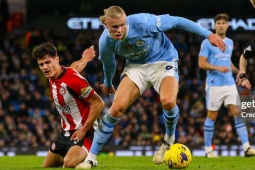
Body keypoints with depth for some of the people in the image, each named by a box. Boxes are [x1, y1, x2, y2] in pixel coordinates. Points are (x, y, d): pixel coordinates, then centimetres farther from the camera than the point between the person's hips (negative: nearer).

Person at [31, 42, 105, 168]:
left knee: (69, 163, -32)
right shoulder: (52, 76, 0)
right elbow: (74, 67, 23)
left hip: (83, 132, -9)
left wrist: (83, 130, -21)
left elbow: (98, 103, -22)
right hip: (66, 132, 9)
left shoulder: (73, 80, -26)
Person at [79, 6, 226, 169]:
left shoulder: (142, 23, -32)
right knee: (116, 108, -17)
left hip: (163, 61, -3)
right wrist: (108, 83, 25)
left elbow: (177, 21, -22)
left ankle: (169, 141, 2)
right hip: (136, 66, 3)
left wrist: (208, 34, -21)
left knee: (168, 101, -31)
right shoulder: (105, 42, -18)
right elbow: (108, 64, 7)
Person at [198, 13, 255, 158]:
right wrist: (218, 68, -21)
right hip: (214, 85, -4)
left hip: (230, 84, 5)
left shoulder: (230, 42, 14)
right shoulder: (207, 43, -4)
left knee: (237, 113, -6)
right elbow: (202, 63, -8)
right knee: (212, 116, 1)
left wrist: (238, 71, 10)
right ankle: (208, 149, 11)